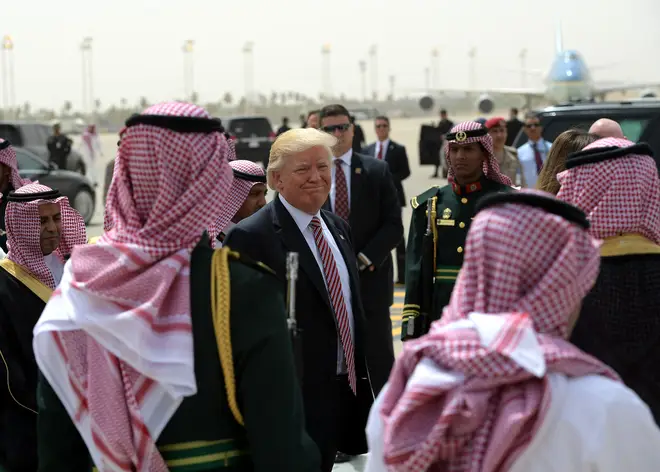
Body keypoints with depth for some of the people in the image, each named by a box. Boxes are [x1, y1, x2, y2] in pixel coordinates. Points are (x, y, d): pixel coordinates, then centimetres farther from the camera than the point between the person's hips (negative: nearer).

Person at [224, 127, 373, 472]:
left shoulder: (338, 227, 10)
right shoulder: (250, 237, -16)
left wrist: (359, 378, 17)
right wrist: (264, 401, -16)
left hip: (345, 392, 8)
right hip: (293, 401, -7)